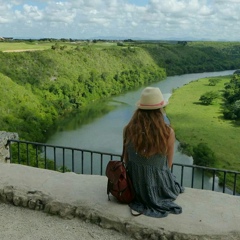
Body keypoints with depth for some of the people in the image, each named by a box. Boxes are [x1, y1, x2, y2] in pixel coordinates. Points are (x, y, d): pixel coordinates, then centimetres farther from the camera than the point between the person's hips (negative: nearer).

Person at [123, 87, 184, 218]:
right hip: (159, 188, -2)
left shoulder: (128, 130, -15)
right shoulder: (168, 132, -21)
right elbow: (168, 164, -5)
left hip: (134, 186, 3)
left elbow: (126, 159, 0)